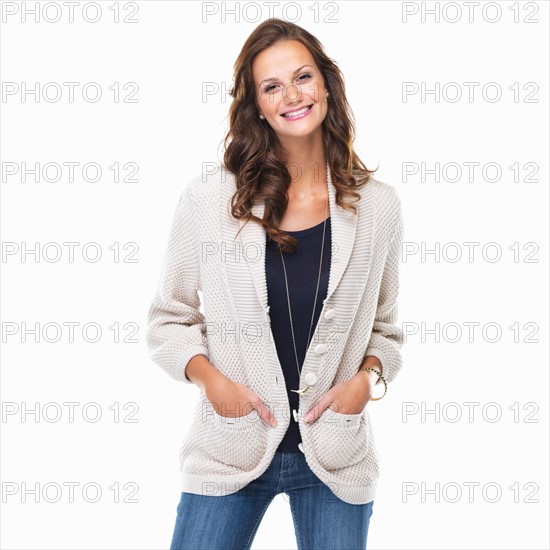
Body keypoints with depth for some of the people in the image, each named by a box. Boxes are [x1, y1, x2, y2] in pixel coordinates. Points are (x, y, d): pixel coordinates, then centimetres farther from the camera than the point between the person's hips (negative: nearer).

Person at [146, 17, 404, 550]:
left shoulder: (377, 205, 0)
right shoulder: (209, 197, -5)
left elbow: (384, 327, 11)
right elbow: (169, 319, 3)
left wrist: (368, 377, -9)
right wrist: (210, 378, -13)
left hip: (335, 460, 1)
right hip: (229, 453, -1)